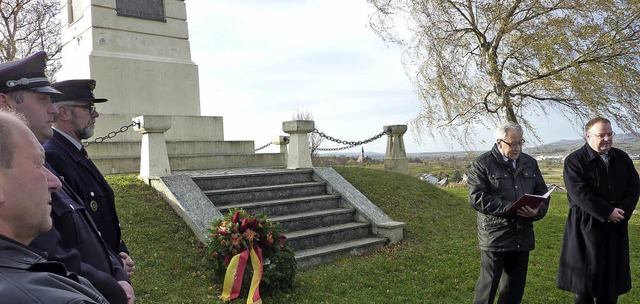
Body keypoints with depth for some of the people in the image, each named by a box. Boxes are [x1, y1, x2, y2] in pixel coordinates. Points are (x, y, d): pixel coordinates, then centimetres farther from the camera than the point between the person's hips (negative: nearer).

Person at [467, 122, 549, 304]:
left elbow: (542, 192, 15)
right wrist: (509, 207, -21)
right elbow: (476, 197, -14)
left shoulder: (530, 163, 12)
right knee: (488, 284, 0)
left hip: (523, 235, 6)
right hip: (494, 236, -5)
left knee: (516, 286, 15)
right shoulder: (482, 164, -6)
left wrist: (538, 210, -8)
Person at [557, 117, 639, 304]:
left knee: (611, 275, 12)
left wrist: (623, 210, -11)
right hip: (586, 227, -5)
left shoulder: (622, 158, 8)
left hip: (616, 227, 5)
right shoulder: (574, 161, -8)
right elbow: (580, 194, -17)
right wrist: (607, 213, -19)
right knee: (585, 276, 3)